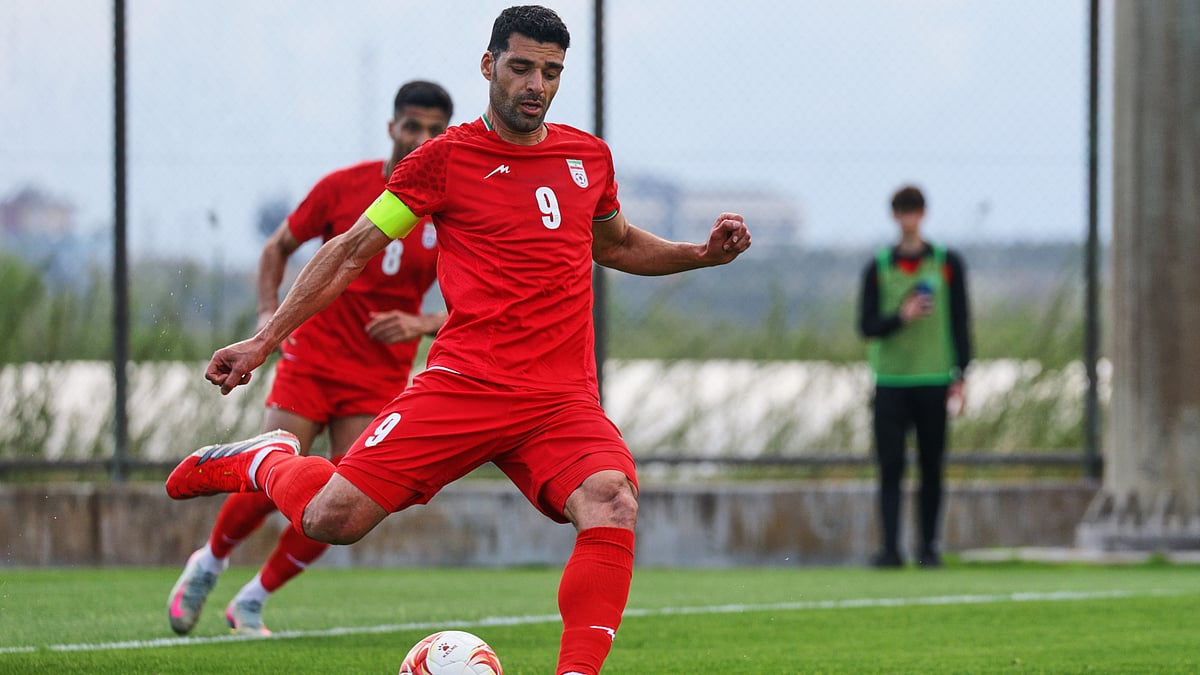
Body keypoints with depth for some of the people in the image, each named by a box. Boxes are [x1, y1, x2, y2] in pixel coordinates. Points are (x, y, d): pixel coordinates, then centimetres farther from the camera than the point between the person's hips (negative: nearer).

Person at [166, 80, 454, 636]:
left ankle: (252, 602, 10)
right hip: (312, 355, -1)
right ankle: (208, 564, 19)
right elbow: (279, 246, 10)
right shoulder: (343, 187, -4)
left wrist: (422, 324, -18)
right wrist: (269, 311, -5)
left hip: (380, 376, 1)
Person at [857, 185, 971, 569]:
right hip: (890, 382, 0)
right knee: (890, 467, -7)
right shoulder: (878, 268, 8)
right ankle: (890, 548, -10)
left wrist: (960, 376, -2)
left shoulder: (948, 264, 6)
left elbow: (961, 323, 5)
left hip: (934, 381, 0)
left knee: (932, 469, 2)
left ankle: (928, 547, 11)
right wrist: (901, 317, -15)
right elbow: (866, 326, 4)